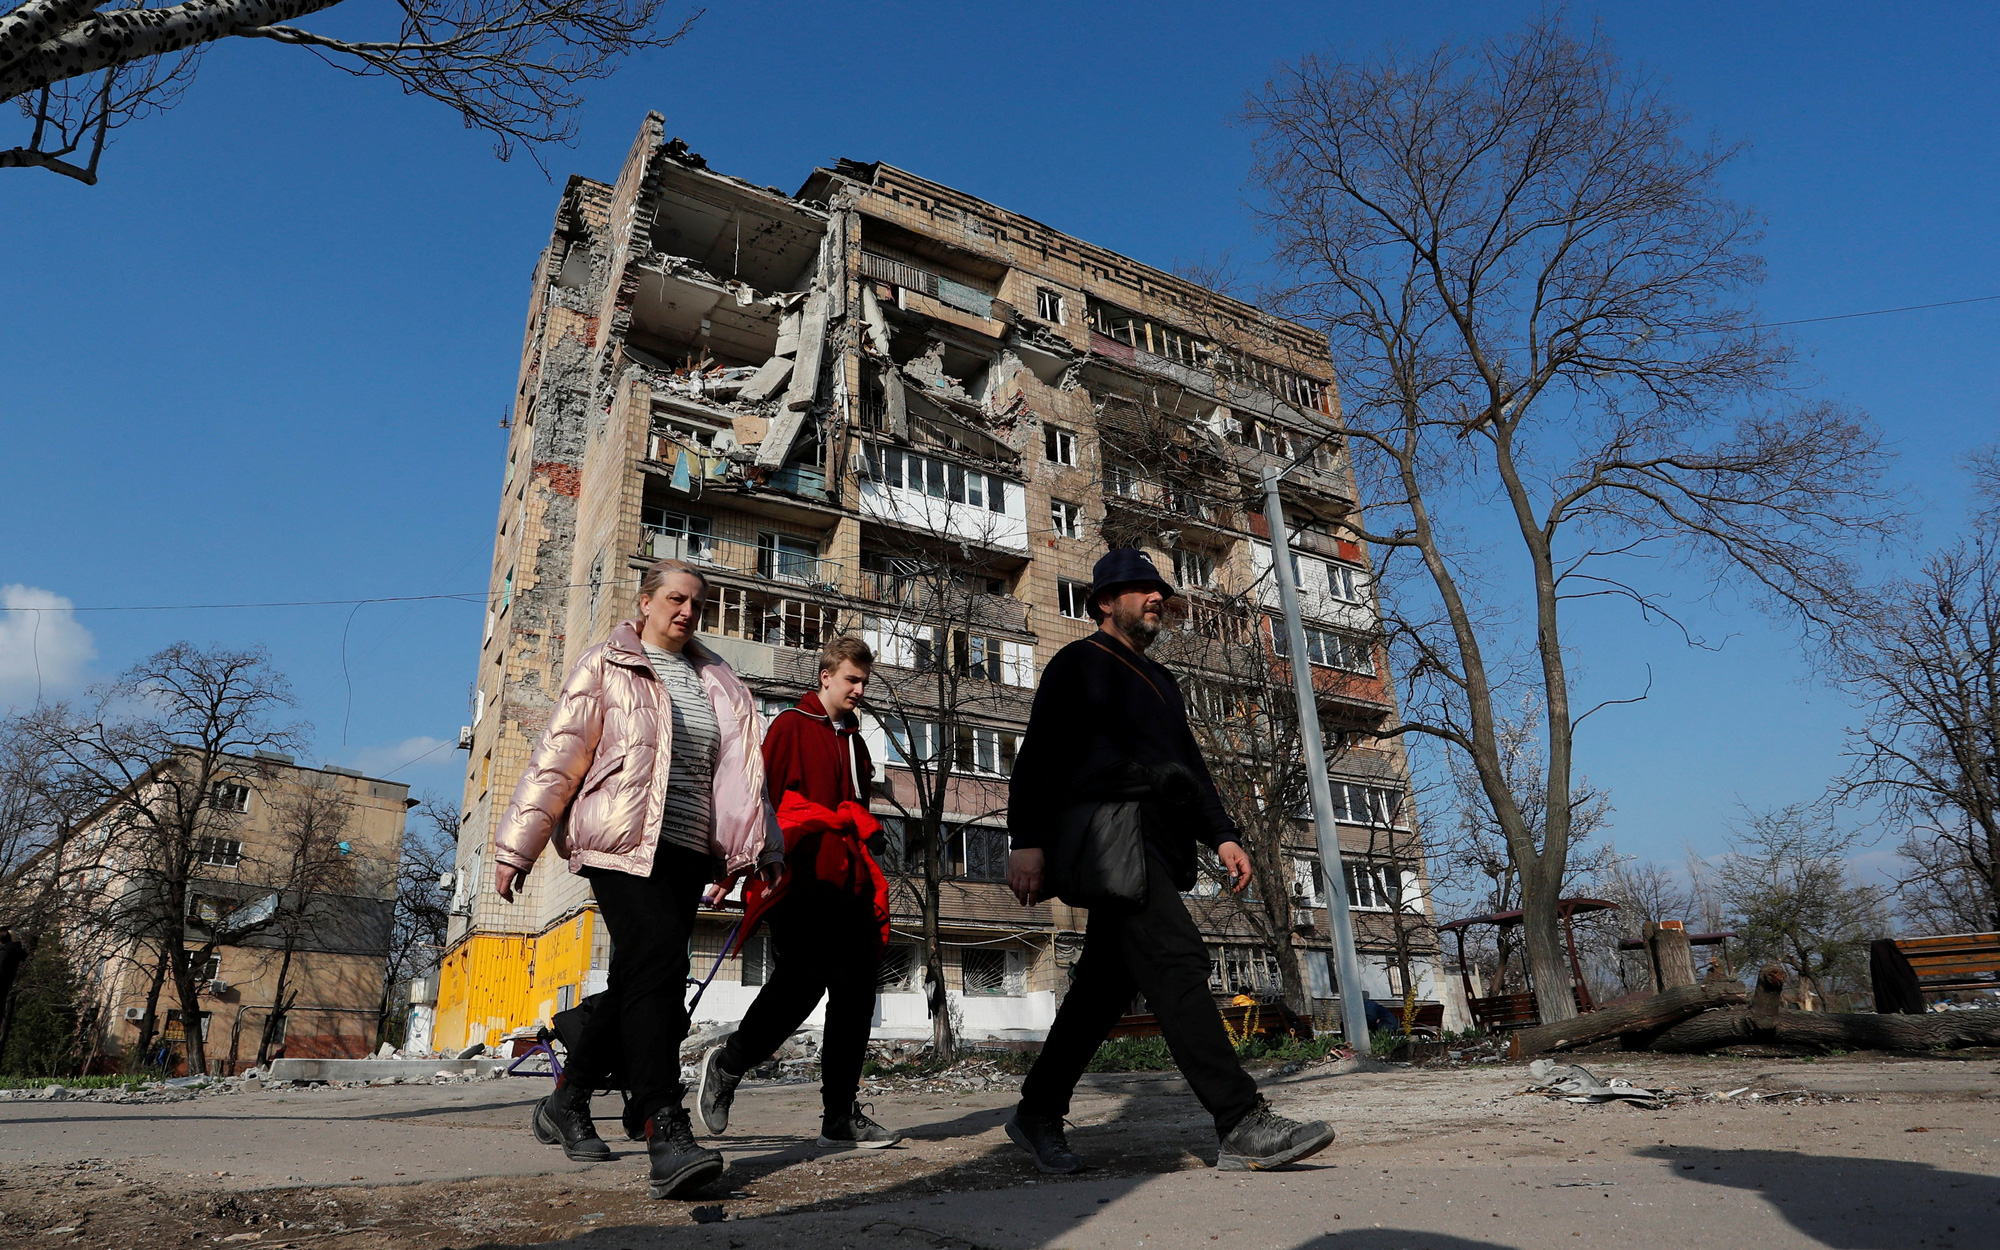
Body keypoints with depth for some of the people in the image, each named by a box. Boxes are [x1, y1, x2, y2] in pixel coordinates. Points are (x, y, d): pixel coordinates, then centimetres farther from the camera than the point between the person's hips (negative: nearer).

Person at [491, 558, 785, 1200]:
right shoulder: (606, 666, 4)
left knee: (640, 980, 7)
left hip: (685, 850, 6)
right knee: (658, 962, -20)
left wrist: (763, 845, 9)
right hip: (621, 841, -5)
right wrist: (516, 846, -3)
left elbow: (741, 768, 16)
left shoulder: (716, 682, 18)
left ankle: (566, 1102, 27)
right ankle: (666, 1132, -20)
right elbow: (558, 755, 0)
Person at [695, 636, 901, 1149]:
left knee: (856, 989, 0)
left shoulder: (855, 741, 25)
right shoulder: (792, 726, 4)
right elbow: (761, 795, -4)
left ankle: (840, 1116, 8)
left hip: (848, 883, 7)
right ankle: (726, 1064, 4)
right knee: (804, 978, -18)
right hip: (802, 878, -7)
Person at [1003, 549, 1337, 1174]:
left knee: (1106, 985, 9)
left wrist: (1222, 835, 13)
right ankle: (1242, 1124, -18)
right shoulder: (1079, 664, 3)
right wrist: (1026, 840, -17)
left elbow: (1190, 764, 27)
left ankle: (1038, 1115, 20)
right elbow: (1040, 752, -7)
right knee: (1177, 960, -18)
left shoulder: (1160, 680, 27)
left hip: (1156, 846, 8)